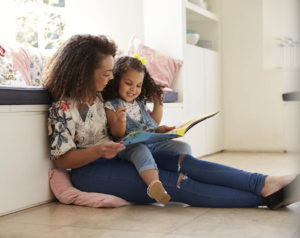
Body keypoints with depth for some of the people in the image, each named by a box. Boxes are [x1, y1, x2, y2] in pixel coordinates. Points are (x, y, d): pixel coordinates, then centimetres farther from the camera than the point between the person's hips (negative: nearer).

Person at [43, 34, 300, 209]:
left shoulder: (96, 96, 9)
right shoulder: (62, 109, -15)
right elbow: (62, 160, -14)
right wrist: (98, 151, -29)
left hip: (115, 158, 8)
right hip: (89, 170, -8)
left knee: (184, 161, -18)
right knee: (173, 182, -24)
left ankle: (265, 183, -29)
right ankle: (264, 197, -30)